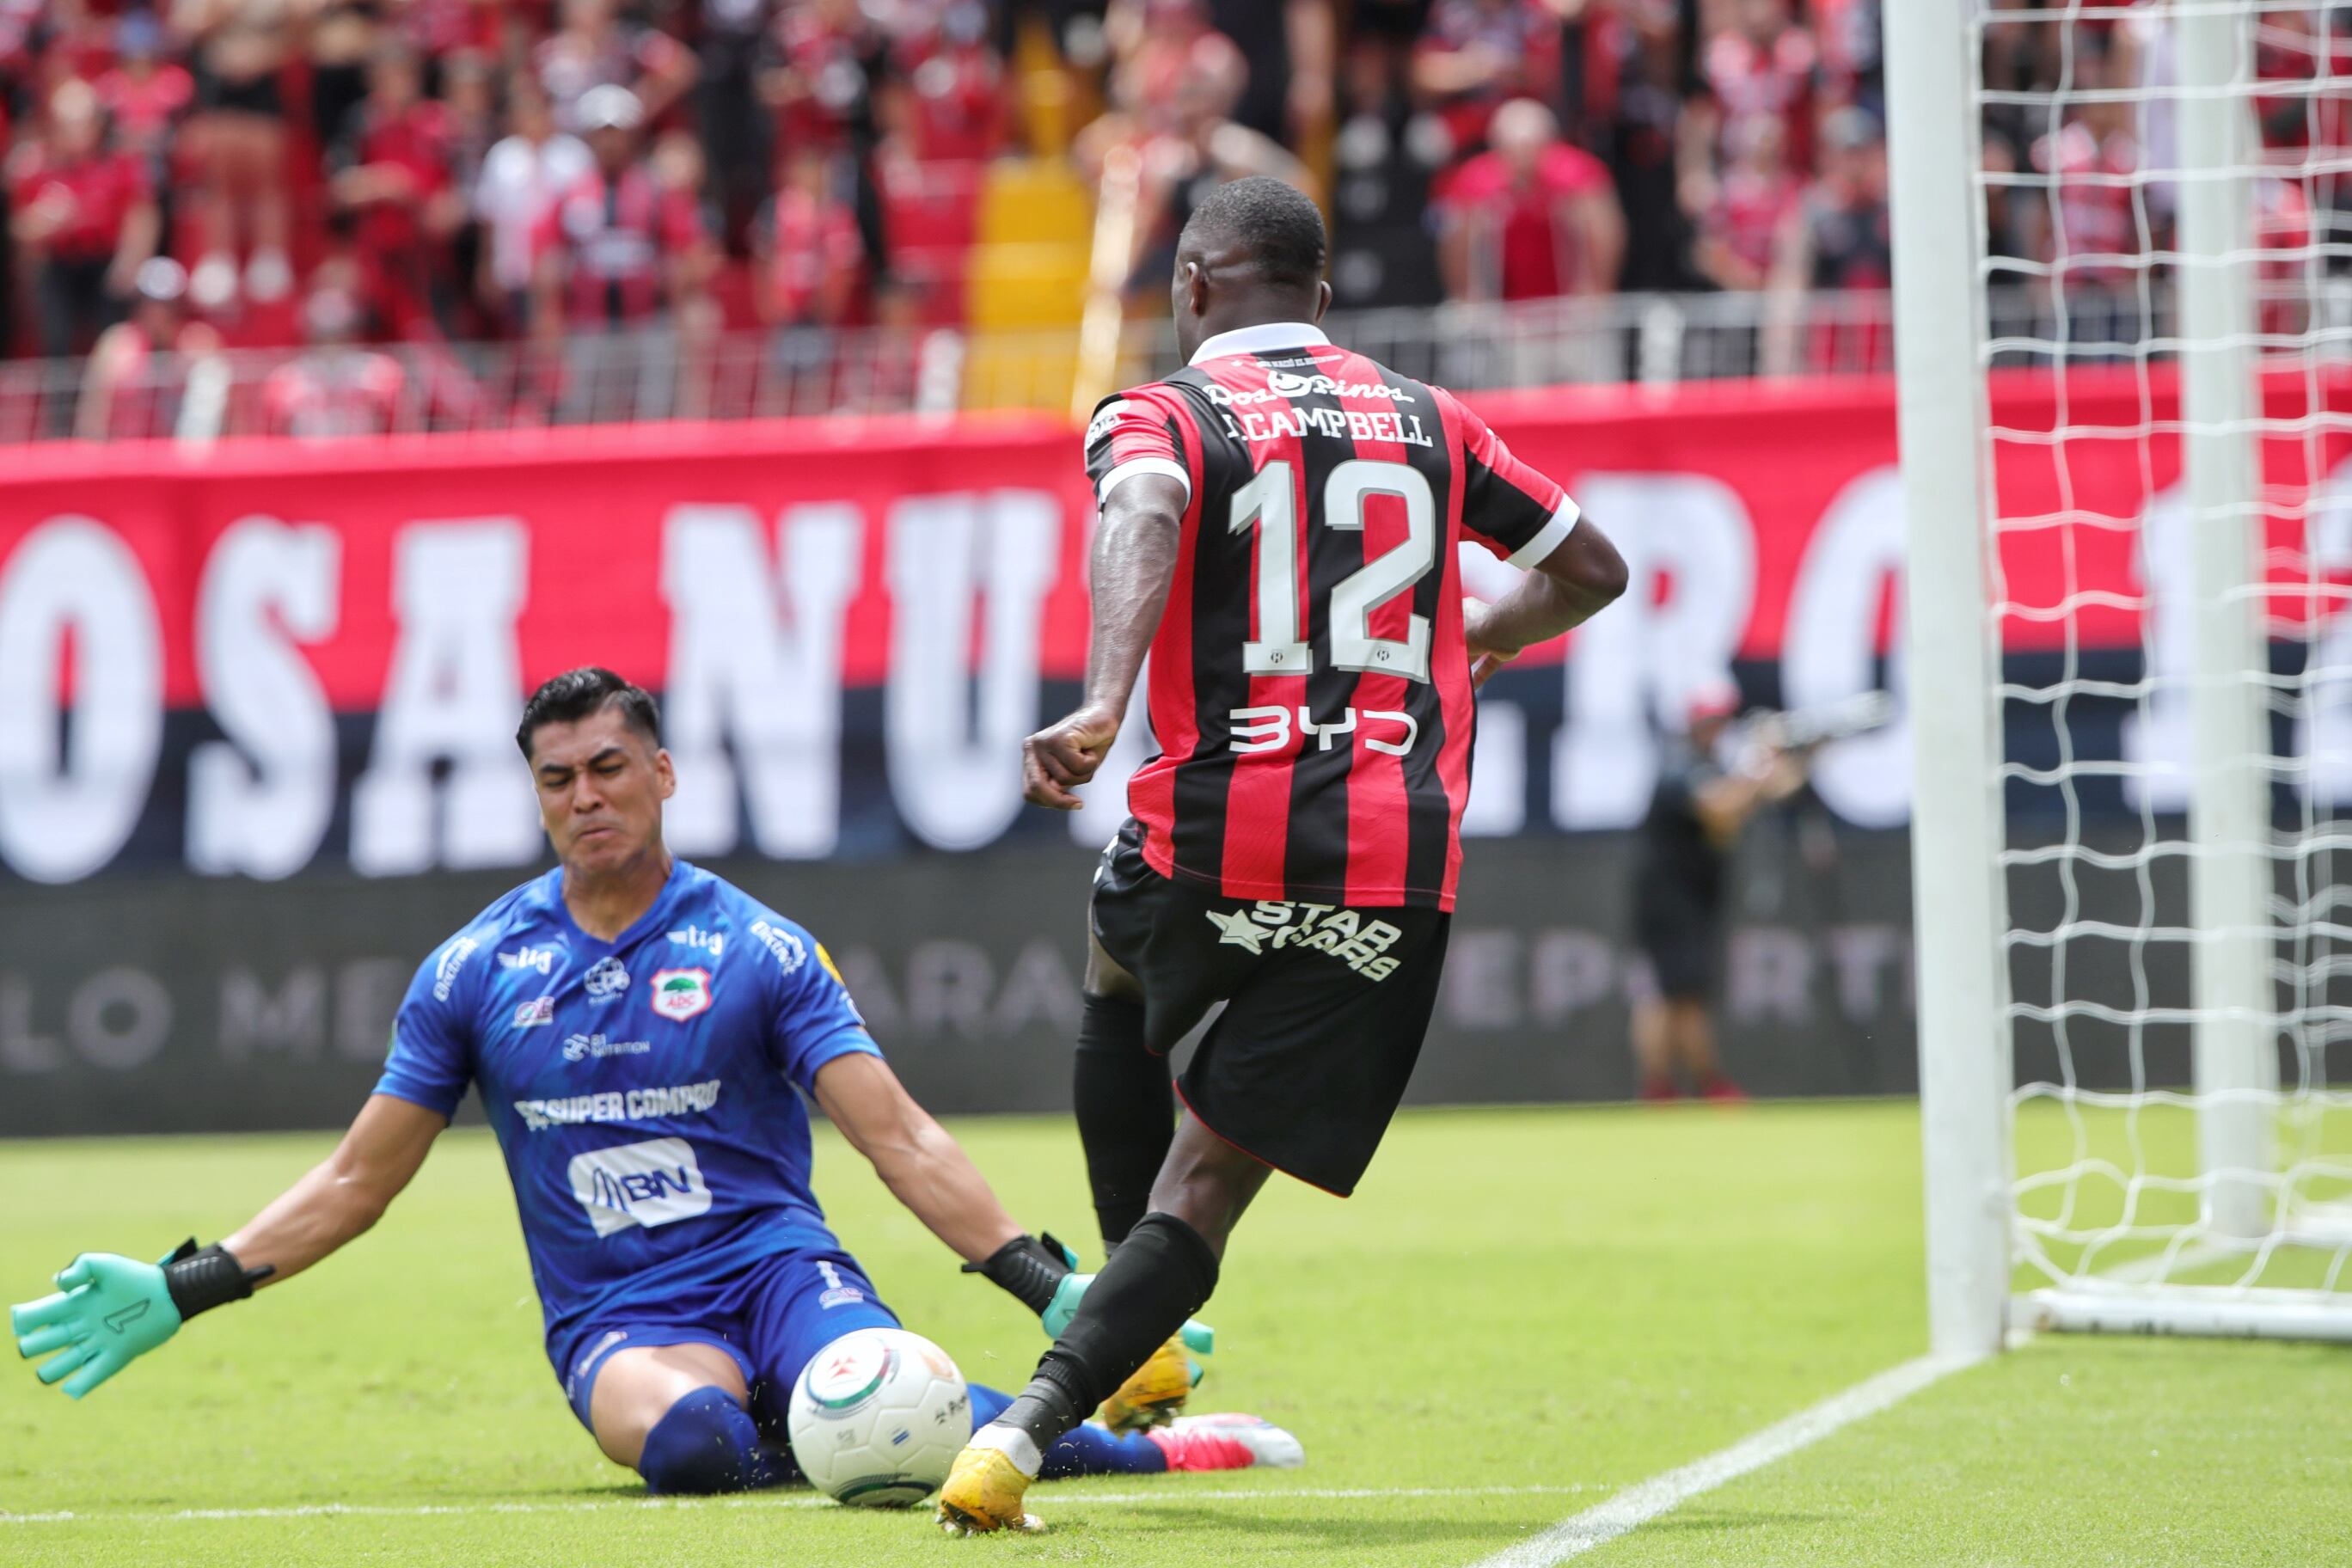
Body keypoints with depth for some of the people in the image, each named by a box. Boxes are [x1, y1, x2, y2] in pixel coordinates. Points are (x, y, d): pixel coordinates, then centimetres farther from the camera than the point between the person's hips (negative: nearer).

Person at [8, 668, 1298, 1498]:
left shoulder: (758, 952, 1)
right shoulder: (473, 973, 7)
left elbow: (900, 1140, -3)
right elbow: (357, 1182, 13)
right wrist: (178, 1294, 4)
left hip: (775, 1267, -1)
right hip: (613, 1319, 1)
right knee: (692, 1441, -38)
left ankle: (1146, 1444, -11)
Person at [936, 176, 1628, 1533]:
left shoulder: (1164, 413, 4)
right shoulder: (1431, 422, 17)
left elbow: (1144, 518, -20)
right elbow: (1594, 570, 26)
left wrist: (1103, 707, -33)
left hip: (1217, 835, -1)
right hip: (1397, 874, 1)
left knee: (1120, 981, 35)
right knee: (1203, 1191, 3)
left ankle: (1140, 1337, 36)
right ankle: (1023, 1434, -16)